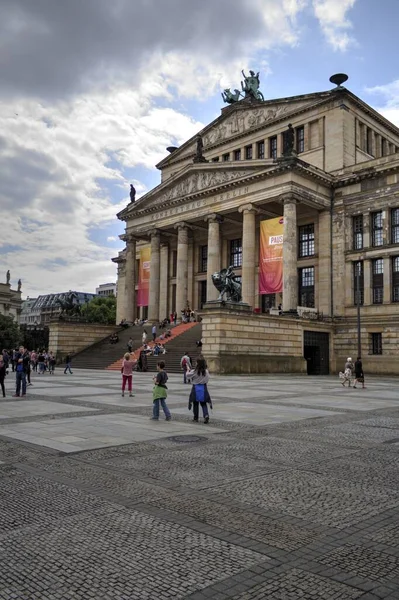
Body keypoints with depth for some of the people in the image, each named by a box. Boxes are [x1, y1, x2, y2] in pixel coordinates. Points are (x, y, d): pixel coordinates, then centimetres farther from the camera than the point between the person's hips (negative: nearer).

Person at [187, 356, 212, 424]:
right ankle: (206, 415, -11)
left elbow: (188, 375, -1)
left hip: (196, 387, -2)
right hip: (203, 387, 2)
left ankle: (196, 418, 20)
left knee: (195, 403, 13)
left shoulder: (194, 371, -16)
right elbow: (207, 379, 2)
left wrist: (189, 370, 17)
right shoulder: (206, 371, -9)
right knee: (203, 404, 11)